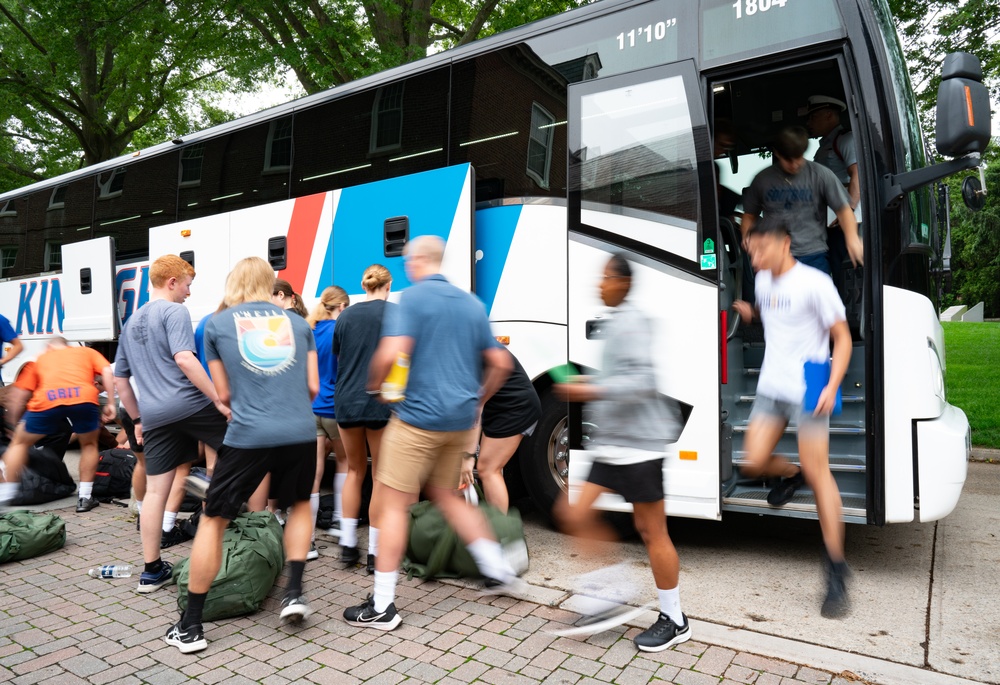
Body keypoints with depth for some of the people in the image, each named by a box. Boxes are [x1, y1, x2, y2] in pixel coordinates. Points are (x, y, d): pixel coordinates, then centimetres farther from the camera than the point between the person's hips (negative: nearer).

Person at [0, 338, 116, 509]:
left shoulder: (40, 358, 34)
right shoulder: (87, 351, 33)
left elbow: (20, 394, 26)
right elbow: (107, 372, 14)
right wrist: (110, 403, 12)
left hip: (46, 400, 0)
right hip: (84, 398, 0)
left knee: (19, 443, 27)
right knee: (89, 444, 25)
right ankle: (85, 498, 22)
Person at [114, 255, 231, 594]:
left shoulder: (131, 322, 22)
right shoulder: (174, 311, -3)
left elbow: (120, 379, 26)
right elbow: (184, 359, -19)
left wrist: (138, 419, 31)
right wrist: (219, 399, -18)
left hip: (155, 416, 7)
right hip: (190, 405, -7)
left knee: (155, 490, 9)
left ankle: (152, 570, 16)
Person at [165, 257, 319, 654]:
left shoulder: (217, 324, 10)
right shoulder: (297, 322, 13)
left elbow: (224, 394, 13)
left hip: (248, 435, -2)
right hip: (301, 432, 2)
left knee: (213, 521, 15)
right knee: (299, 504, 28)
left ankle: (190, 627, 21)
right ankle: (294, 593, 21)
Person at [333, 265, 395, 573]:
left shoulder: (346, 316, 8)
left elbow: (338, 357, 16)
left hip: (347, 402, 4)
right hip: (380, 403, -4)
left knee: (354, 470, 20)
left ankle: (347, 544, 22)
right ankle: (375, 552, 9)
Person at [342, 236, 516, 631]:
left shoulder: (413, 297, -8)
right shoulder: (472, 303, 11)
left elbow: (391, 353, -22)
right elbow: (501, 363, 12)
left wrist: (374, 383, -2)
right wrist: (478, 400, 24)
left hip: (419, 417, -7)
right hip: (461, 420, 7)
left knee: (393, 504, 3)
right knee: (445, 494, 24)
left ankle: (383, 606, 8)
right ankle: (498, 569, 24)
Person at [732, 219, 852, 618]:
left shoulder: (814, 283, -12)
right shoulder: (763, 281, 9)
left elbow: (843, 337, -10)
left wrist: (832, 386, -21)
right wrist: (747, 312, 5)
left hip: (807, 392, -6)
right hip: (770, 387, 6)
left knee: (817, 474, -4)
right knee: (753, 464, -2)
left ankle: (836, 571, 8)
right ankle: (792, 475, 34)